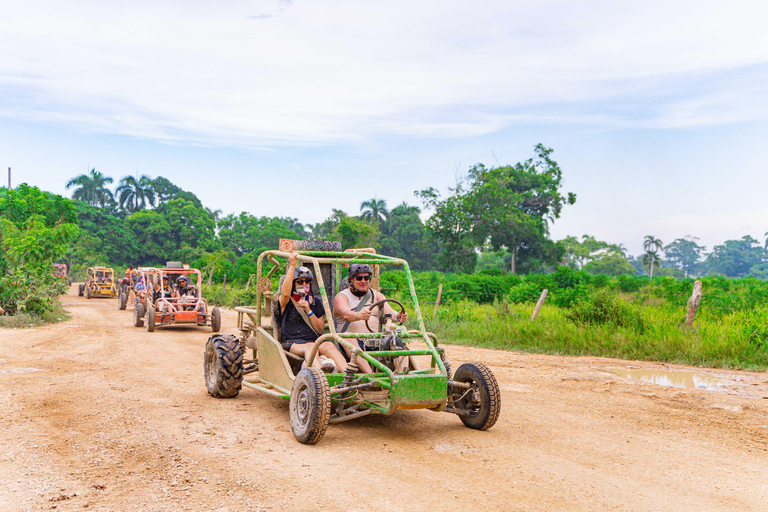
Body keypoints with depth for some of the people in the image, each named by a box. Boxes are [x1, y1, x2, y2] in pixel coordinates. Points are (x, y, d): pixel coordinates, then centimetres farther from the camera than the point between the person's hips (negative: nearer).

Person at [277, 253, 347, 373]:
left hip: (315, 340, 3)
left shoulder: (316, 302, 19)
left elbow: (320, 330, 9)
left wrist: (308, 310, -6)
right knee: (310, 347, -37)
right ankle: (320, 371, -68)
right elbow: (285, 293, -19)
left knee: (329, 346, -31)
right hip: (292, 343, -3)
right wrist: (292, 266, -20)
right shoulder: (286, 301, 9)